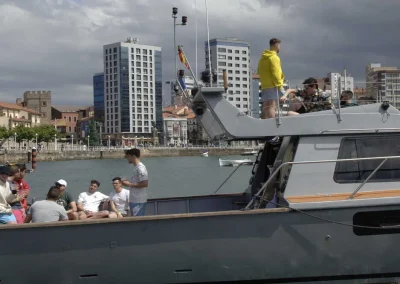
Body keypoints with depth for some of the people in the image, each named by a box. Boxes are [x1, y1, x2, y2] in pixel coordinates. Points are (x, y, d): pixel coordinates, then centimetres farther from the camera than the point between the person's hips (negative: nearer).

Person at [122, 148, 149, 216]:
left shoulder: (140, 168, -15)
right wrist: (128, 182, 8)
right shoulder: (136, 167, 15)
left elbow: (145, 183, -23)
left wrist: (129, 184, -17)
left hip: (138, 201, -10)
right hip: (134, 200, 10)